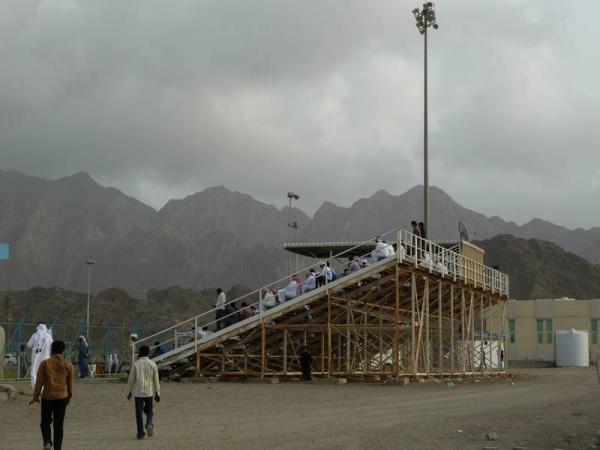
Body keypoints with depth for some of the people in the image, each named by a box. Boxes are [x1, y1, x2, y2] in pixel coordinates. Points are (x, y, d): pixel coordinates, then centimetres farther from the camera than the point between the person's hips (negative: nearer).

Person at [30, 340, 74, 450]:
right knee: (58, 425, 7)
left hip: (47, 397, -1)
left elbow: (39, 382, -4)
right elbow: (70, 383, 5)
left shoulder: (45, 363, -7)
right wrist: (69, 396, 19)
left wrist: (35, 397, 5)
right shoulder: (68, 365, -2)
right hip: (62, 398, 1)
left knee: (45, 422, 16)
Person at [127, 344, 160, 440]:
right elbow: (156, 380, 2)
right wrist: (157, 394, 9)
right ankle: (149, 424, -11)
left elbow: (131, 379, -2)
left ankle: (141, 434, 4)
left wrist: (129, 392, 10)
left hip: (138, 392, -1)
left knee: (139, 413, 5)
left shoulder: (136, 364, -4)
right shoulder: (153, 364, -1)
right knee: (149, 411, 17)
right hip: (149, 392, 1)